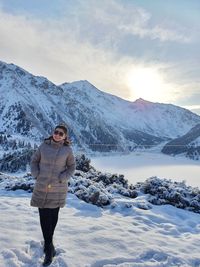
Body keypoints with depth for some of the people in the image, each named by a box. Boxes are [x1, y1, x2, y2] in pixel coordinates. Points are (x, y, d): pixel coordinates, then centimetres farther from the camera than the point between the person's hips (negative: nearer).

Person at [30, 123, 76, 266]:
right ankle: (50, 248, 19)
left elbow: (71, 166, 2)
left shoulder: (67, 150, -6)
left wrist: (62, 178, -10)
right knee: (44, 216, 4)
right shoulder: (44, 146, -1)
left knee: (53, 215, 11)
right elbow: (34, 160, 9)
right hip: (41, 187, 2)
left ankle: (48, 242, 35)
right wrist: (36, 175, -4)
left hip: (58, 188, -1)